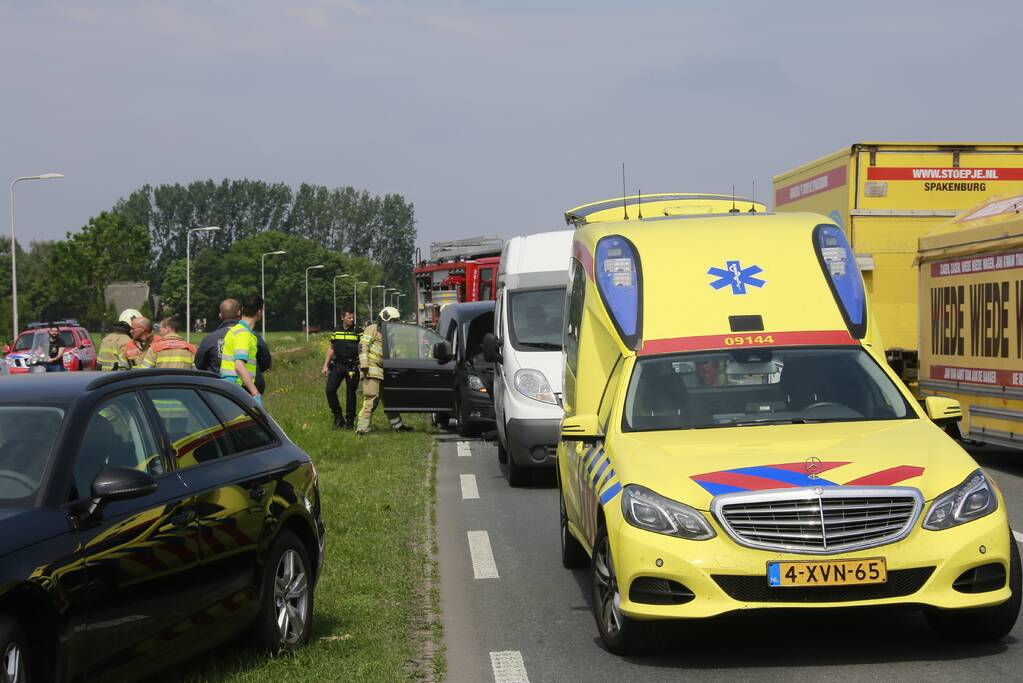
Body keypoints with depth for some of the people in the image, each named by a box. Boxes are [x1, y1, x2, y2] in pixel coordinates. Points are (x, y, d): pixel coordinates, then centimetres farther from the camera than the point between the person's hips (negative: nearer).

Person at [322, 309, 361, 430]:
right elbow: (331, 349, 17)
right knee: (330, 390, -9)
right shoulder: (335, 332, 10)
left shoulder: (358, 332, 1)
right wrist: (325, 365, 11)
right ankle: (338, 417, 5)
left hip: (352, 367, -3)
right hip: (337, 365, 3)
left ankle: (350, 421, 11)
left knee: (350, 394, 1)